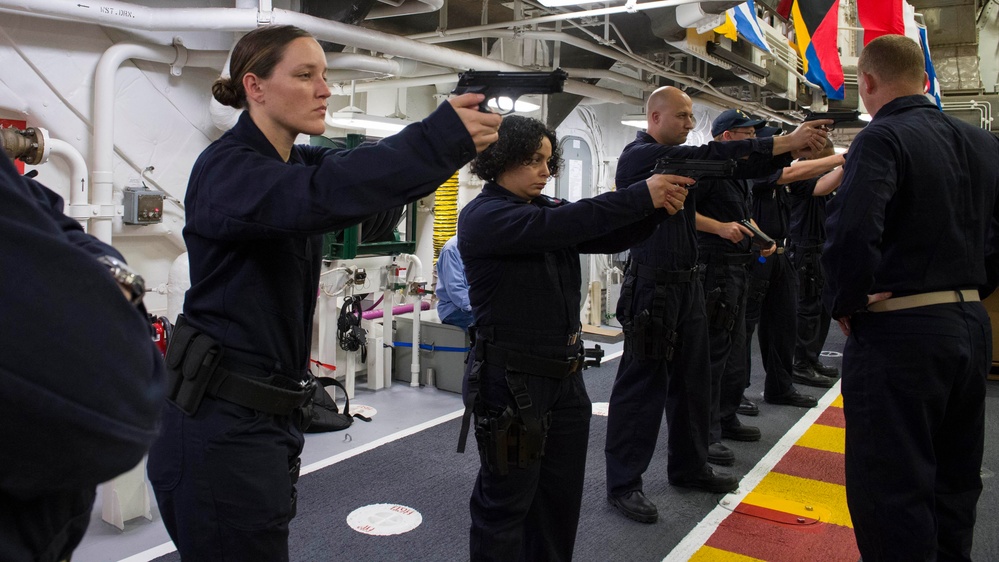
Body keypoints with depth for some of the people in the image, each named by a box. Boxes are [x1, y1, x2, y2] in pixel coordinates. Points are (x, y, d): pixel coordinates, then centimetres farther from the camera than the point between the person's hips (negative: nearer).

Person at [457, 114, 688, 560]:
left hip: (564, 375, 8)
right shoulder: (482, 217, -13)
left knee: (561, 499, 19)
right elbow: (559, 226, -27)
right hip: (511, 383, -8)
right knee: (506, 503, 7)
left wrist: (660, 207, -16)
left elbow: (608, 239, 2)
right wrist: (642, 195, -27)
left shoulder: (547, 207, 10)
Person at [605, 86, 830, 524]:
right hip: (652, 286, -9)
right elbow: (712, 157, -21)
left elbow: (737, 168, 10)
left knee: (692, 381, 15)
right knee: (642, 385, -3)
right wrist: (784, 142, -21)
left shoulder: (679, 158, 16)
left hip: (687, 284, 9)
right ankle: (622, 484, 7)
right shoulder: (639, 156, -11)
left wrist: (790, 149, -5)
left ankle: (689, 467, 30)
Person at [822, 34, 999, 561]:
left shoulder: (882, 138, -14)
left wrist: (844, 304, -15)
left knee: (890, 489, 2)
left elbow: (852, 231, -29)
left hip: (899, 332, -8)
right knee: (955, 479, 21)